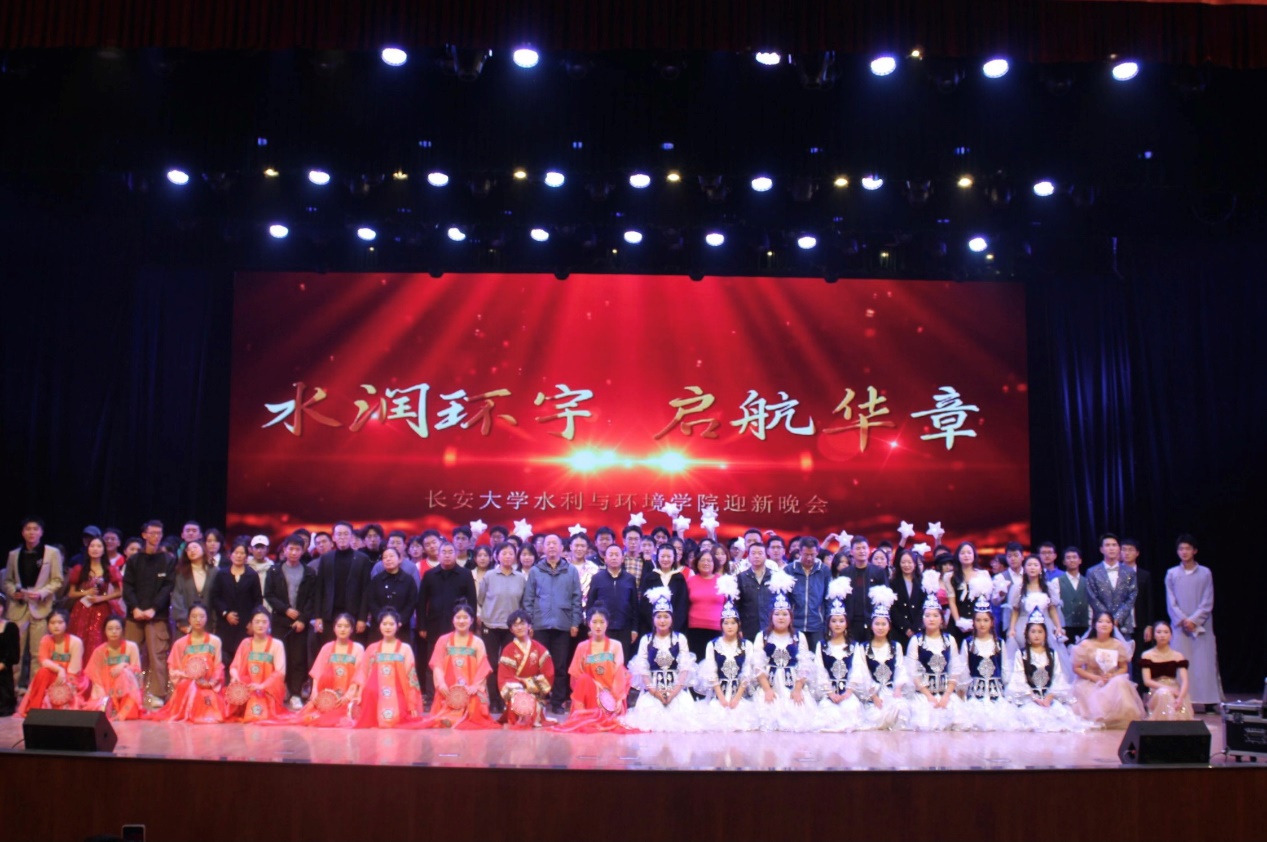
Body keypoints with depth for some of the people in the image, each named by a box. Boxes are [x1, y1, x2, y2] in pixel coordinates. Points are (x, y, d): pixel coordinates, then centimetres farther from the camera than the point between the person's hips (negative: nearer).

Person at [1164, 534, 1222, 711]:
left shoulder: (1205, 573, 2)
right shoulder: (1171, 574, 6)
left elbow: (1208, 602, -1)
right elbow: (1171, 602, 3)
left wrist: (1194, 620, -11)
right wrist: (1183, 620, -10)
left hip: (1201, 626, -1)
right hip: (1179, 626, 1)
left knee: (1205, 662, -2)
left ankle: (1209, 701, 2)